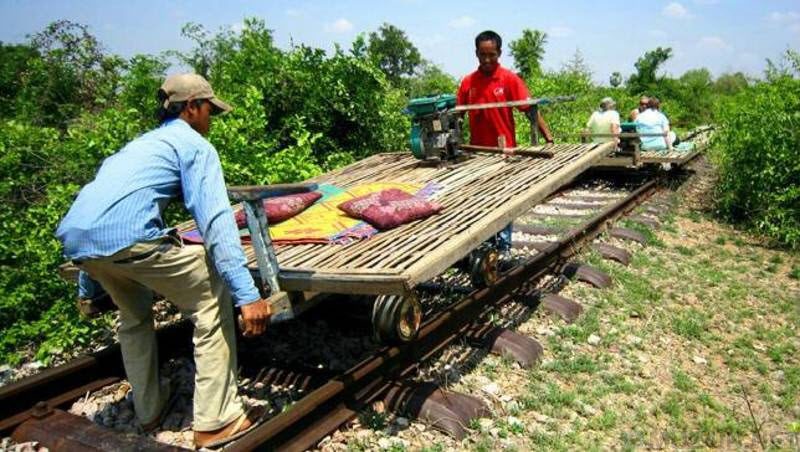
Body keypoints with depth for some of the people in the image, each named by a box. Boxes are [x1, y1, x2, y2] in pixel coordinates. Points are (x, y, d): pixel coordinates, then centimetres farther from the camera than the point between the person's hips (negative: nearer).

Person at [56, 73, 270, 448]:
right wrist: (247, 293, -14)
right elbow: (215, 219, -7)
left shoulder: (140, 143, 32)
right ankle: (216, 421, 7)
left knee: (133, 314, 31)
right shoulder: (195, 145, 9)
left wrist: (87, 288, 45)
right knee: (213, 304, 5)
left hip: (75, 239, 9)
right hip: (127, 236, -8)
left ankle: (150, 409, 41)